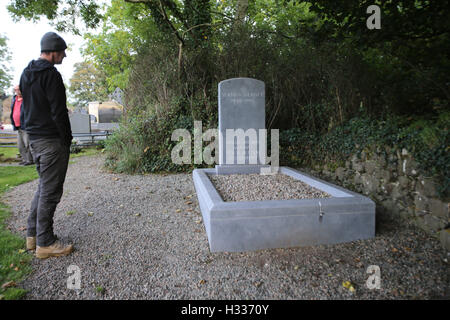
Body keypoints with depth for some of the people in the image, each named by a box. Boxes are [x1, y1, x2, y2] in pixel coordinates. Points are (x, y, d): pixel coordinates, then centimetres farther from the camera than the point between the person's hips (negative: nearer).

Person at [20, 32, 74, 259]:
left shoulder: (26, 74, 16)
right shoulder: (51, 74, -14)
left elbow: (25, 107, 19)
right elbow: (58, 112, -18)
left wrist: (31, 130, 21)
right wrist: (67, 138, -10)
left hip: (34, 138, 10)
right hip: (52, 140, -10)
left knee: (43, 186, 19)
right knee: (50, 191, -3)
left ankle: (32, 235, 25)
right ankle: (45, 243, 6)